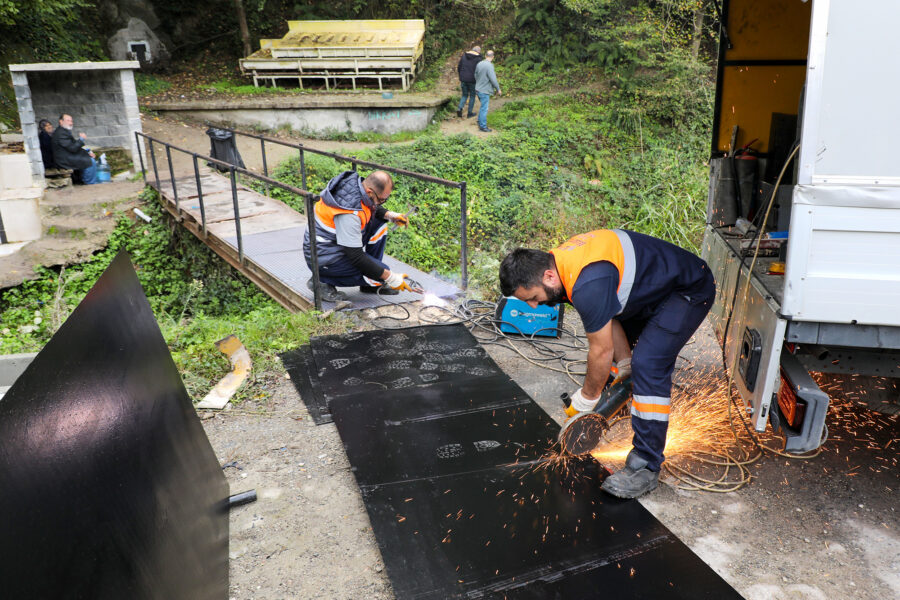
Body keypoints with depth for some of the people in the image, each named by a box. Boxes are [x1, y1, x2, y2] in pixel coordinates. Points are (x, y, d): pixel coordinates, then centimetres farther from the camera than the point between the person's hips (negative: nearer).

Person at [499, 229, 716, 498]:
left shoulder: (587, 285, -36)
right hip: (655, 285, 10)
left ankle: (646, 466, -13)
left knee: (649, 365, -21)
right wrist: (625, 367, 1)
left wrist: (585, 399, -9)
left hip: (689, 291, -10)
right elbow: (607, 316, 1)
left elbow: (602, 352, -24)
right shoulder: (558, 263, -7)